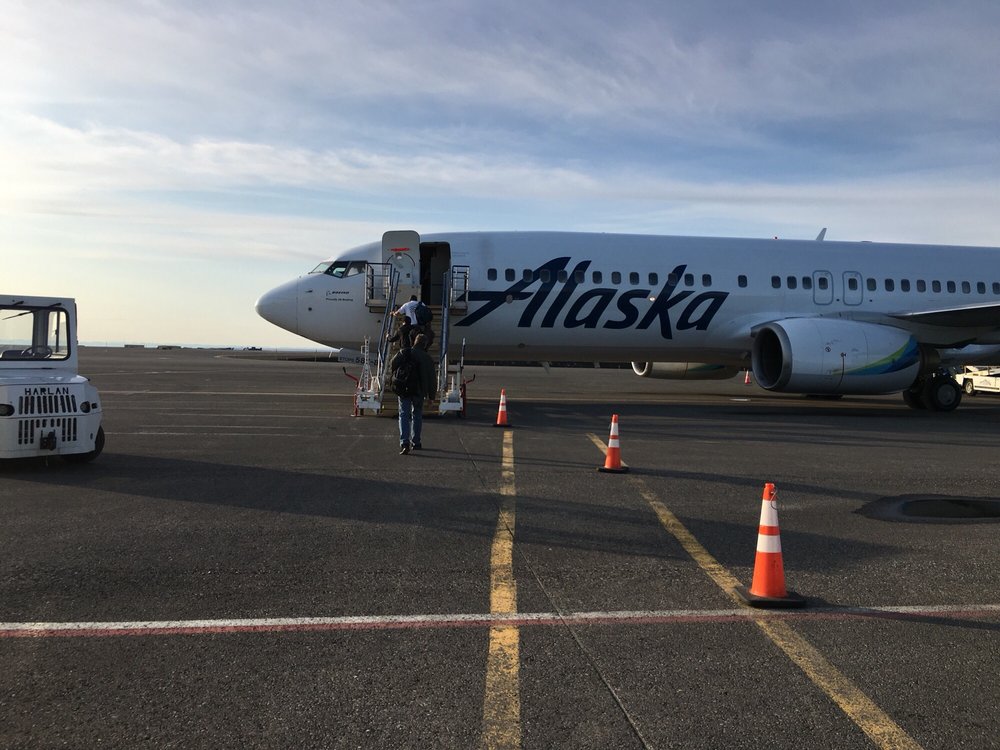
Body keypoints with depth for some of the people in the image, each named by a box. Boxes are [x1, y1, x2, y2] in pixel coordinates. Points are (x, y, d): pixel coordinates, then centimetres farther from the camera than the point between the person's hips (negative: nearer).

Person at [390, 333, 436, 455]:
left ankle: (404, 443, -16)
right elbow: (431, 379, 2)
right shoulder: (427, 358, 0)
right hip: (419, 391, 1)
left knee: (404, 415, -1)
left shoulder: (403, 353, -1)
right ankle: (415, 443, 21)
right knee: (417, 415, 17)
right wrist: (431, 395, 10)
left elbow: (392, 367, -1)